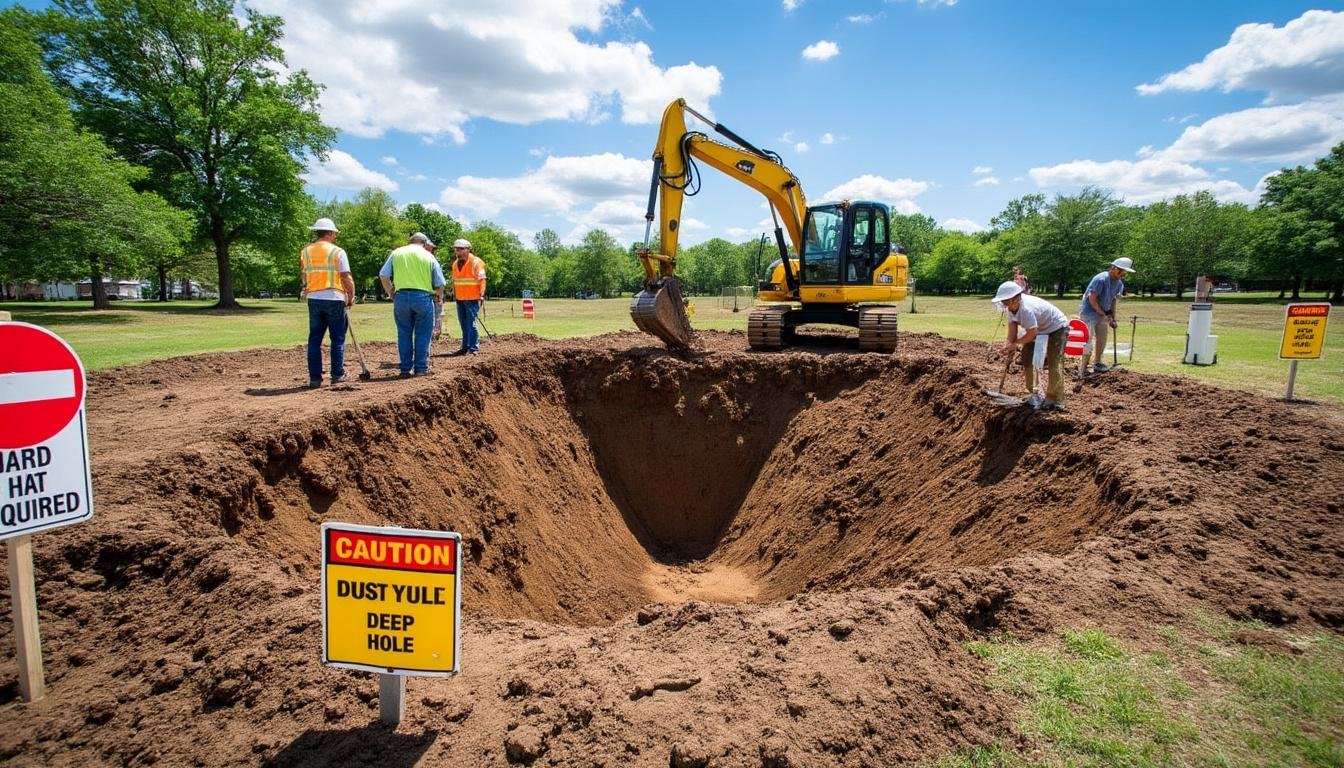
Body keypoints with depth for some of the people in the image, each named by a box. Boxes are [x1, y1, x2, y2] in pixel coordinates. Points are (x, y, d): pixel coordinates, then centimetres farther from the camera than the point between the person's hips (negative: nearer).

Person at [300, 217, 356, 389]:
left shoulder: (305, 251, 9)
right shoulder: (337, 251, -5)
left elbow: (304, 276, 10)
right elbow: (346, 277, -8)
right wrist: (351, 296, 2)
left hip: (313, 299, 4)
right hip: (334, 298, -4)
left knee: (314, 339, 7)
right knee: (338, 338, 6)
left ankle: (314, 377, 7)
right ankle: (337, 375, 8)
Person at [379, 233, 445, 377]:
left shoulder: (396, 253, 11)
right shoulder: (429, 256, 7)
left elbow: (383, 275, 5)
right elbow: (440, 284, 7)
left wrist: (390, 293, 17)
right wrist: (440, 297, 25)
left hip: (401, 296, 2)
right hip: (423, 297, -2)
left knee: (404, 334, 10)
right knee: (422, 335, 6)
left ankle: (405, 369, 12)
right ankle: (421, 368, 7)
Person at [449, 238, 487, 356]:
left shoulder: (475, 262, -8)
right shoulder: (455, 264, 14)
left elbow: (482, 279, -12)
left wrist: (481, 295, -18)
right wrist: (454, 294, 18)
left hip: (472, 298, -7)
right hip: (460, 299, 7)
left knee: (471, 324, -9)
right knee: (463, 324, 10)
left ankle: (474, 348, -3)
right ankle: (465, 347, 17)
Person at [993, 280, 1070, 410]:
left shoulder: (1026, 309, -38)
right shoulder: (1012, 306, -11)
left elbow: (1032, 333, -33)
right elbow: (1012, 325, -5)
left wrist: (1015, 343, -21)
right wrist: (1010, 346, -14)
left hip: (1057, 328, -10)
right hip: (1040, 330, 10)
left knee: (1054, 364, -15)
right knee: (1027, 358, 11)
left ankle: (1055, 401, -9)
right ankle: (1034, 393, 22)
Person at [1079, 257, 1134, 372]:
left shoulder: (1119, 283, 5)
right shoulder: (1101, 279, -21)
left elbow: (1113, 301, 12)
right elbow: (1092, 299, -22)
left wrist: (1113, 318, 7)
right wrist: (1102, 314, -17)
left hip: (1103, 314, 9)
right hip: (1089, 312, -9)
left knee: (1102, 339, 14)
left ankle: (1097, 363, 27)